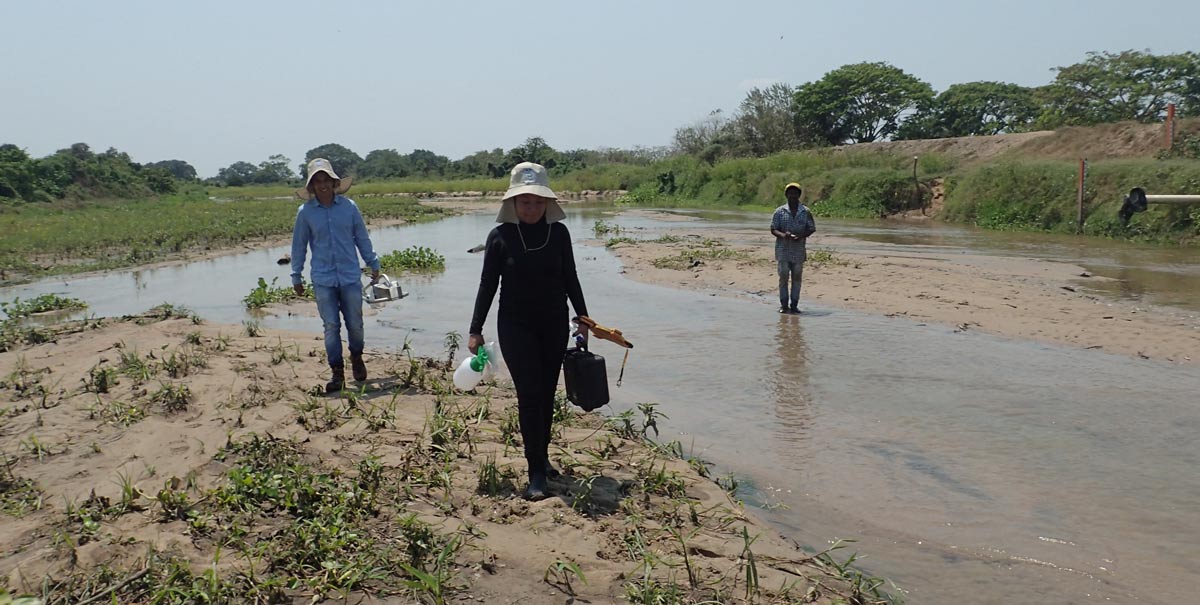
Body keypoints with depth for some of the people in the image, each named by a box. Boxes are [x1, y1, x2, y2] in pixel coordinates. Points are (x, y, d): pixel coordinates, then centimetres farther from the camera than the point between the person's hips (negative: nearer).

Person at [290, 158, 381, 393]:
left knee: (355, 324, 6)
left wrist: (373, 264, 15)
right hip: (323, 279, 0)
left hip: (350, 276, 1)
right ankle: (337, 372, 8)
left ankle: (356, 358, 33)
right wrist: (296, 276, 11)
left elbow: (362, 238, 11)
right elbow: (299, 246, 9)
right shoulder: (305, 212, 0)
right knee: (331, 326, -1)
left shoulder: (348, 206, 0)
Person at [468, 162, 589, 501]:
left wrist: (583, 319, 10)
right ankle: (536, 473, -3)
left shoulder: (558, 233, -1)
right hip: (516, 326, -3)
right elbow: (488, 284, -2)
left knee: (546, 395, 10)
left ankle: (542, 456, 28)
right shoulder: (501, 236, -7)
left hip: (554, 325, 3)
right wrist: (475, 330, -3)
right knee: (529, 394, -8)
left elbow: (570, 279, 8)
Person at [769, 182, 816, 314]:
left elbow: (811, 228, 7)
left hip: (799, 249, 1)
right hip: (783, 249, -1)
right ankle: (783, 305, 5)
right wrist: (782, 235, -18)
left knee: (797, 277, 4)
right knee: (783, 276, -1)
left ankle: (794, 305, 10)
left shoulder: (805, 212, 5)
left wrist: (802, 235, -13)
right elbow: (773, 229, 3)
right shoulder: (780, 211, 2)